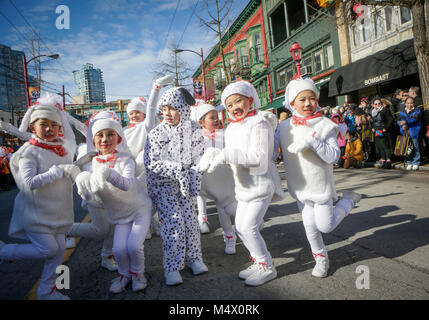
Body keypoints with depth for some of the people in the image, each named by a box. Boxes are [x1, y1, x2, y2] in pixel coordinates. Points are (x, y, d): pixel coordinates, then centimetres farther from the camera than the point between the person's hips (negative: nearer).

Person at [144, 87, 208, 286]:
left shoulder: (193, 130, -5)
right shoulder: (156, 133, -13)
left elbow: (199, 156, 0)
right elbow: (151, 163, -15)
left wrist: (195, 174, -16)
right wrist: (175, 169, -25)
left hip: (184, 181, 3)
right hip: (162, 183, -3)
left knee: (189, 216, 2)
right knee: (173, 219, -10)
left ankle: (194, 258, 21)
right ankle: (172, 267, 2)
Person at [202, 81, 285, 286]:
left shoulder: (258, 123, -17)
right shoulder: (231, 129, 10)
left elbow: (259, 158, -28)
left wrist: (226, 155, -31)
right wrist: (217, 156, -6)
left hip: (262, 184, -8)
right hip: (244, 185, 9)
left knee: (249, 227, -9)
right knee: (240, 227, 12)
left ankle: (267, 267, 11)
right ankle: (258, 261, 29)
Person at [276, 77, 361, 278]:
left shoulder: (325, 125, -11)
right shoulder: (285, 127, -1)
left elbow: (334, 156, -17)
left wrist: (312, 141, -28)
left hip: (320, 184, -3)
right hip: (299, 186, 3)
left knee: (325, 226, 2)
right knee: (310, 227, 10)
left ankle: (348, 201, 27)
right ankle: (321, 258, 33)